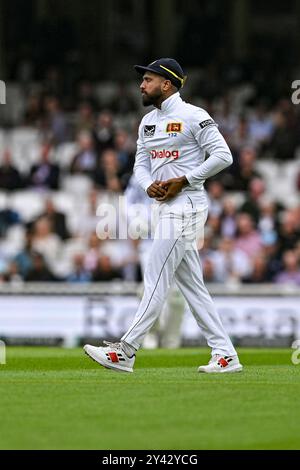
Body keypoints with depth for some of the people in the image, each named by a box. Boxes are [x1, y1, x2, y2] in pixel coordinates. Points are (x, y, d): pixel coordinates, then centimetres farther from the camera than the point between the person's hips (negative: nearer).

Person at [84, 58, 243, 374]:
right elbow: (140, 163, 18)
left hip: (186, 204, -9)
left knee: (156, 280, -10)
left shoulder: (193, 116, -9)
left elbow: (223, 156, -14)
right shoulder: (148, 121, 17)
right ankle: (226, 356, 9)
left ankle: (125, 353, -11)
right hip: (167, 207, 9)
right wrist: (148, 185, -5)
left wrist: (183, 180, -17)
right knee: (192, 286, 7)